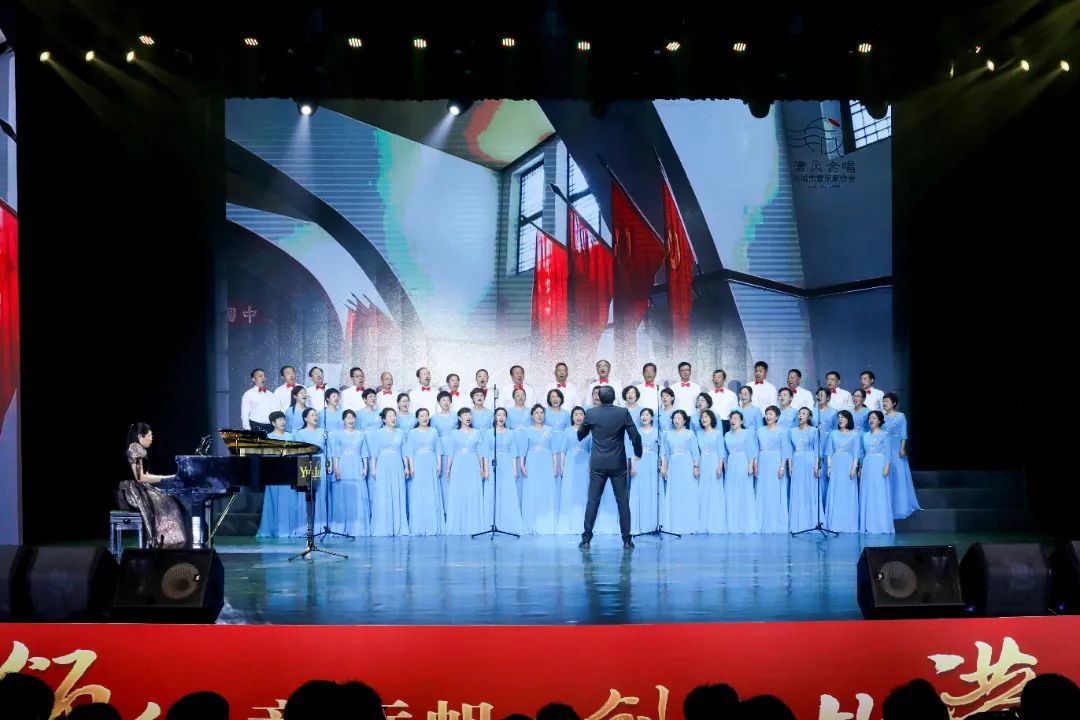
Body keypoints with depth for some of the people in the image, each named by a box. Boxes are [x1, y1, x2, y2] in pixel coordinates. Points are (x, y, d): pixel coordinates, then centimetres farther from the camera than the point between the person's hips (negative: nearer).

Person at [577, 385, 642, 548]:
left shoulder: (591, 413, -1)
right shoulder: (623, 413, -5)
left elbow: (580, 435, 13)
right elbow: (635, 436, -6)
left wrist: (581, 436, 36)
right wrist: (638, 453, 11)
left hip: (597, 464, 1)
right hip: (618, 464, -1)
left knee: (593, 501, 5)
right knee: (622, 501, 6)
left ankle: (586, 538, 5)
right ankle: (626, 539, 7)